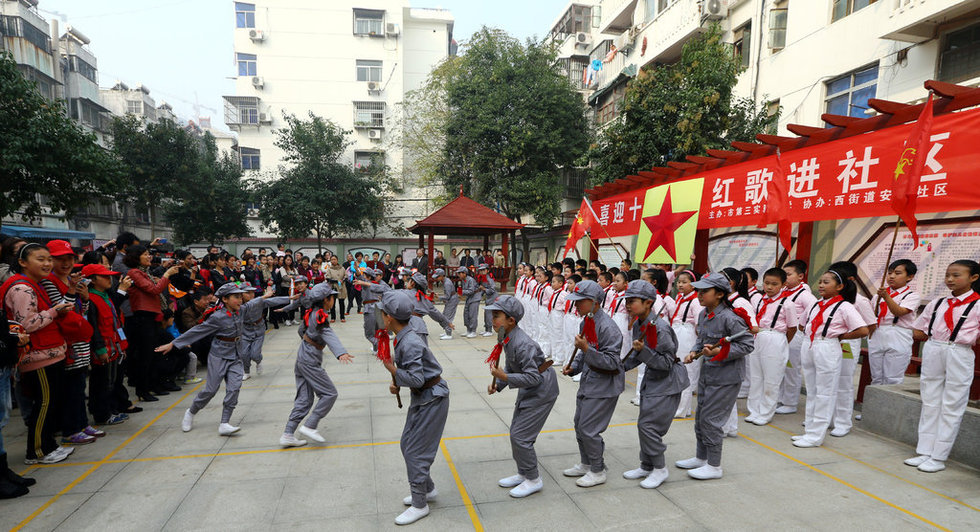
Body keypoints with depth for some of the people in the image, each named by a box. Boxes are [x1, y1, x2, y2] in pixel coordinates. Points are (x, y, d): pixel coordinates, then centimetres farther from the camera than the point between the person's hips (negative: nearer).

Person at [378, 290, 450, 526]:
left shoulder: (410, 343, -27)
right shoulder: (402, 338, 3)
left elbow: (417, 379, -28)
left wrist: (392, 369, -20)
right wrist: (398, 385, 0)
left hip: (432, 399, -10)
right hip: (422, 397, 10)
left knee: (415, 451, -2)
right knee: (407, 444, 18)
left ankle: (420, 505, 15)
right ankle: (428, 489, 35)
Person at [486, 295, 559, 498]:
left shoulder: (522, 344, -30)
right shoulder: (506, 339, -1)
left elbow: (533, 377, -30)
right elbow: (511, 367, 11)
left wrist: (504, 377, -33)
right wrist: (497, 385, -1)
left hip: (541, 391, -10)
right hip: (527, 391, 10)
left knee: (520, 436, -6)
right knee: (515, 432, 16)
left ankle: (534, 480, 14)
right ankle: (523, 474, 34)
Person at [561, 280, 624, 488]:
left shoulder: (607, 328, -25)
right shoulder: (586, 322, 4)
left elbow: (611, 363, -26)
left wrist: (586, 349, -33)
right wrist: (573, 367, 6)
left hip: (604, 385, -9)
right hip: (588, 381, 10)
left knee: (588, 428, -3)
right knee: (579, 424, 18)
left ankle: (598, 471, 17)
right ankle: (585, 464, 37)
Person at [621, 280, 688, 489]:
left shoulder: (660, 328, -26)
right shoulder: (637, 325, 0)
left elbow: (667, 363, -23)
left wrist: (644, 350, -33)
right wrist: (620, 366, 3)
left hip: (667, 382, -9)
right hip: (651, 378, 9)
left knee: (648, 425, -8)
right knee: (643, 424, 14)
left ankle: (660, 469, 12)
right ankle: (646, 466, 30)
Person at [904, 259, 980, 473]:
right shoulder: (936, 303, 8)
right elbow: (918, 332, 11)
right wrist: (935, 339, 1)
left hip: (959, 356, -5)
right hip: (932, 352, 5)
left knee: (951, 407, 2)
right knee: (930, 403, 10)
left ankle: (938, 457, 10)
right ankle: (924, 452, 17)